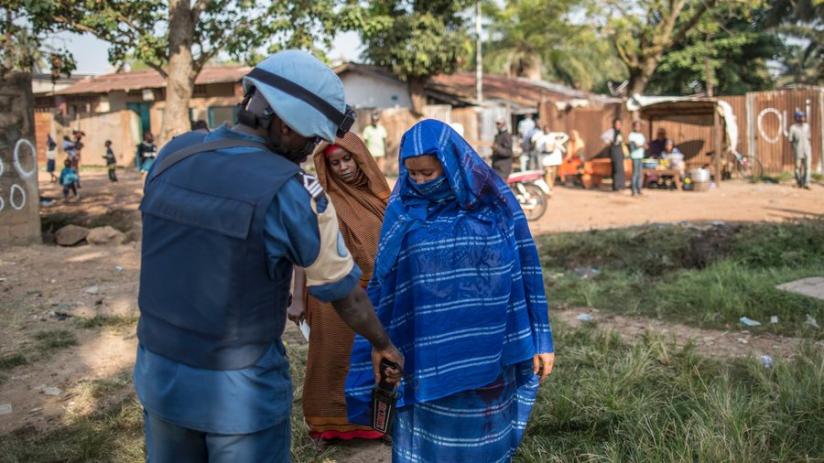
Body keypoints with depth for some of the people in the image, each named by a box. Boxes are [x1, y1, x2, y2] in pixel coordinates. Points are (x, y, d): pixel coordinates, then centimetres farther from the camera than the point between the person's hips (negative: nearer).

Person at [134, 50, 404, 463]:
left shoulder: (172, 155, -3)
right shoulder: (290, 191, -19)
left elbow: (166, 257, 7)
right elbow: (343, 290, -9)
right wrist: (383, 345, 8)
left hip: (158, 374, 5)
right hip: (240, 391, -5)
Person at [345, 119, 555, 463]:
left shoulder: (494, 202, -3)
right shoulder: (403, 209, 0)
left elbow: (523, 272, 0)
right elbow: (383, 283, 4)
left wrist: (540, 340, -1)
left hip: (483, 350, 0)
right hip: (427, 353, 1)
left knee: (480, 433, 10)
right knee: (427, 432, 8)